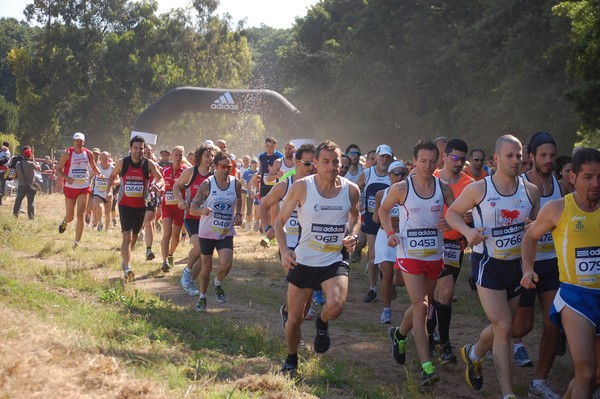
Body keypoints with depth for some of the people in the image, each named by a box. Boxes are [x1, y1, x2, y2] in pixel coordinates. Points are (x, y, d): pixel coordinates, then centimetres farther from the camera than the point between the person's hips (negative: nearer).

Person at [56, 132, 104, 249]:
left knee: (80, 215, -9)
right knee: (70, 216, 9)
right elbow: (58, 169, -3)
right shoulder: (67, 154, -5)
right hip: (70, 187, -1)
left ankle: (76, 243, -3)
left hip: (84, 188, 1)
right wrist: (66, 178, -20)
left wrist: (99, 174, -2)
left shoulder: (89, 154, 3)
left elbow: (93, 167, 19)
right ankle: (64, 223, 49)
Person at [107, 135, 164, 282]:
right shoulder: (122, 163, -4)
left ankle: (125, 261, 39)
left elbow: (161, 180, -4)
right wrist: (109, 190, -4)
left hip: (141, 205, 2)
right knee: (127, 236, -15)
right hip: (125, 204, -2)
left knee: (134, 236, 16)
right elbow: (112, 176, 12)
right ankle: (127, 269, -22)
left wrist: (157, 186, -27)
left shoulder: (149, 164, -5)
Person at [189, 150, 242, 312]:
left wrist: (238, 214, 2)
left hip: (226, 232, 2)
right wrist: (202, 211, -35)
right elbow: (192, 209, -13)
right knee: (206, 267, 7)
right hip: (207, 232, -2)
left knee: (226, 265, -15)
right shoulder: (207, 184, -12)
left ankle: (217, 284, 18)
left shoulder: (236, 183, -3)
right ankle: (202, 297, 30)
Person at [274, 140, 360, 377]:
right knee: (295, 319, 8)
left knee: (335, 307, -26)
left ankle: (322, 324, 11)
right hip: (303, 261, 0)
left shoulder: (351, 190, -5)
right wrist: (284, 251, -16)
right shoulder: (302, 187, -11)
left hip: (334, 261, 0)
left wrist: (352, 235, -4)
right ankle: (291, 360, 37)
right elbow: (280, 220, -2)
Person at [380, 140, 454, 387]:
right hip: (409, 253, -4)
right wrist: (390, 233, -7)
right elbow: (383, 210, 8)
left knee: (422, 305, 17)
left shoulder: (443, 188, 0)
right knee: (420, 307, -13)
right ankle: (426, 366, -13)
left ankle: (400, 334, 47)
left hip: (435, 254, 4)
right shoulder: (401, 188, -7)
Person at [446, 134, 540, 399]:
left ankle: (473, 354, 46)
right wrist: (468, 231, -16)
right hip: (488, 265, -5)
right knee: (504, 327, -13)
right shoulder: (478, 189, -9)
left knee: (502, 327, 15)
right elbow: (452, 212, 3)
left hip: (516, 264, 5)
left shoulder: (531, 191, 1)